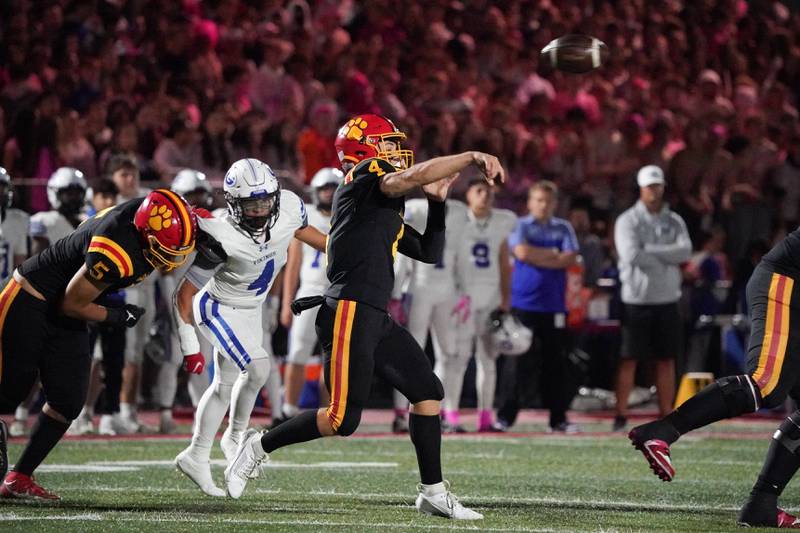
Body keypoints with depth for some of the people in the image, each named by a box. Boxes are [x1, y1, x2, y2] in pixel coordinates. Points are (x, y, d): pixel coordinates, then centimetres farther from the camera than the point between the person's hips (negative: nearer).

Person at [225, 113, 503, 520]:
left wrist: (437, 203, 16)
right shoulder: (363, 177, -3)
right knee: (343, 419, -11)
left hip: (376, 319, 10)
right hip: (351, 313, -10)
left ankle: (433, 493, 13)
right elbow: (411, 176, -22)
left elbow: (429, 253, 27)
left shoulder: (387, 211, 23)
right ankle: (260, 446, 6)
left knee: (427, 392, 8)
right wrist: (472, 157, -18)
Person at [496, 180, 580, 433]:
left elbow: (570, 259, -1)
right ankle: (505, 415, -2)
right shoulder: (520, 226, 5)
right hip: (524, 303, -3)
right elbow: (522, 252, -13)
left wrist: (536, 256, -7)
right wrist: (553, 254, -4)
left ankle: (558, 417, 10)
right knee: (519, 361, -6)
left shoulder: (563, 228, 13)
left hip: (554, 305, 3)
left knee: (556, 362, 4)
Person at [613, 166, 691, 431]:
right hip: (636, 300, -4)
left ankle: (666, 414, 10)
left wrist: (649, 250, -13)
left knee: (667, 359, 5)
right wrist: (668, 257, -10)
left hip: (667, 300, 4)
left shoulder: (674, 221, 9)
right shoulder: (627, 221, -2)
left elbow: (686, 252, -8)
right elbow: (631, 255, -18)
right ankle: (621, 414, 0)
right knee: (629, 359, -3)